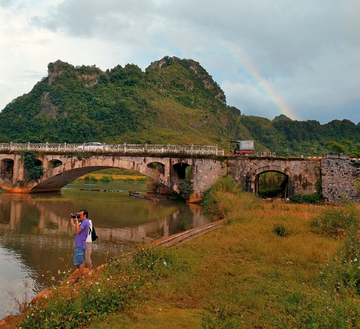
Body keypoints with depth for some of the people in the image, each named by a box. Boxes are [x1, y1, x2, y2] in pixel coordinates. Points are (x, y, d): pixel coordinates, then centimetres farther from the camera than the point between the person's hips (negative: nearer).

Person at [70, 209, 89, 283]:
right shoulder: (82, 222, 15)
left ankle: (80, 279, 3)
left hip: (80, 246, -10)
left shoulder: (85, 222, -15)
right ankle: (81, 275, 31)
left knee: (80, 262, -4)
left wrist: (77, 221, -17)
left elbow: (78, 231, -20)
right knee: (77, 261, 19)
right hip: (78, 245, 10)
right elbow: (73, 226, 23)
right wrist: (72, 218, 15)